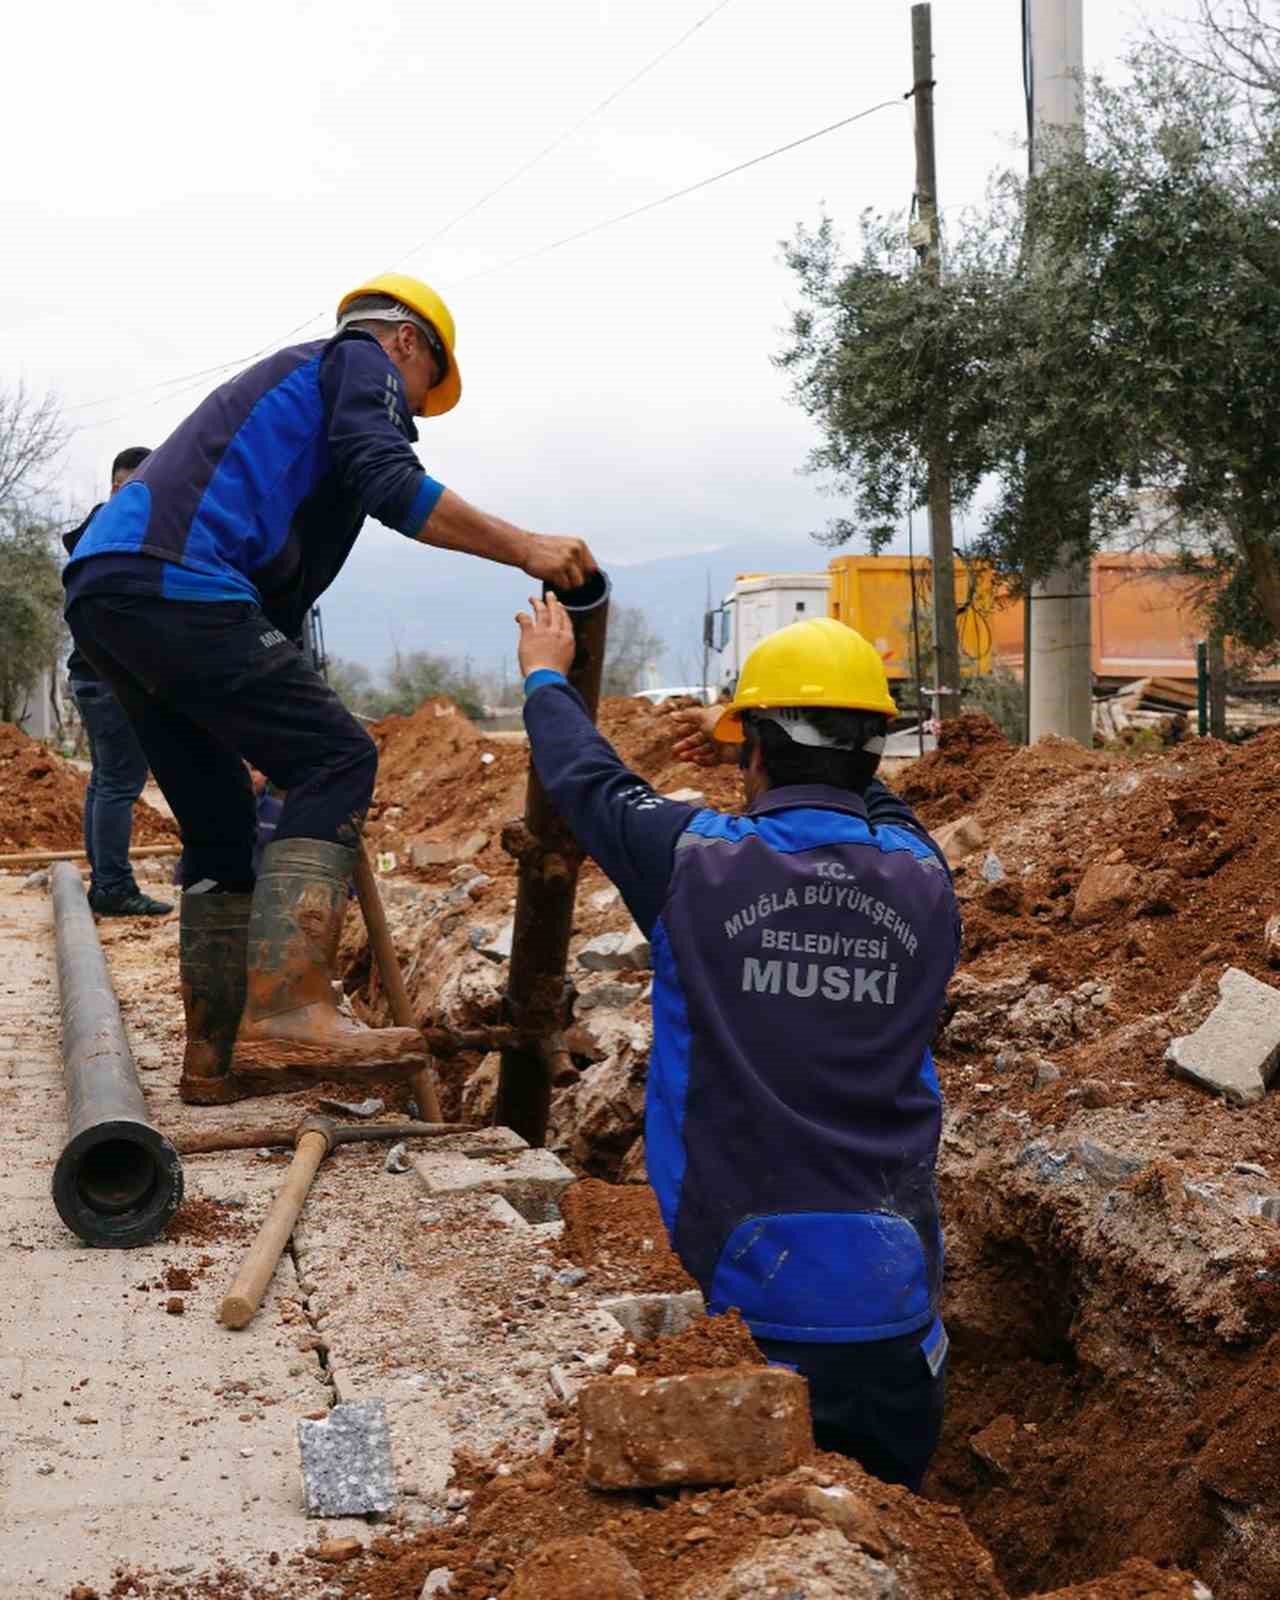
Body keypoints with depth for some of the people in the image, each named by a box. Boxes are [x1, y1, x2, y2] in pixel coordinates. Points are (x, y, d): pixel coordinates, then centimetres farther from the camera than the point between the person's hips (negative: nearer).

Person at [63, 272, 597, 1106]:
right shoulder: (363, 361, 12)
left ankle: (217, 1055, 15)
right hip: (173, 579, -10)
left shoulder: (293, 378, 38)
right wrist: (523, 546, -8)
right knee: (337, 758, -10)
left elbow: (273, 591, 36)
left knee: (221, 821, 14)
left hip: (101, 586, 10)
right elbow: (391, 485, -11)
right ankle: (289, 1012, -22)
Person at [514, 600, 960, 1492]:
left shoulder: (699, 865, -10)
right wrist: (767, 748, 41)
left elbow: (585, 780, 10)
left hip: (748, 1293, -3)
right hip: (893, 1310, 3)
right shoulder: (925, 883, -1)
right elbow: (869, 803, 24)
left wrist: (547, 677, 30)